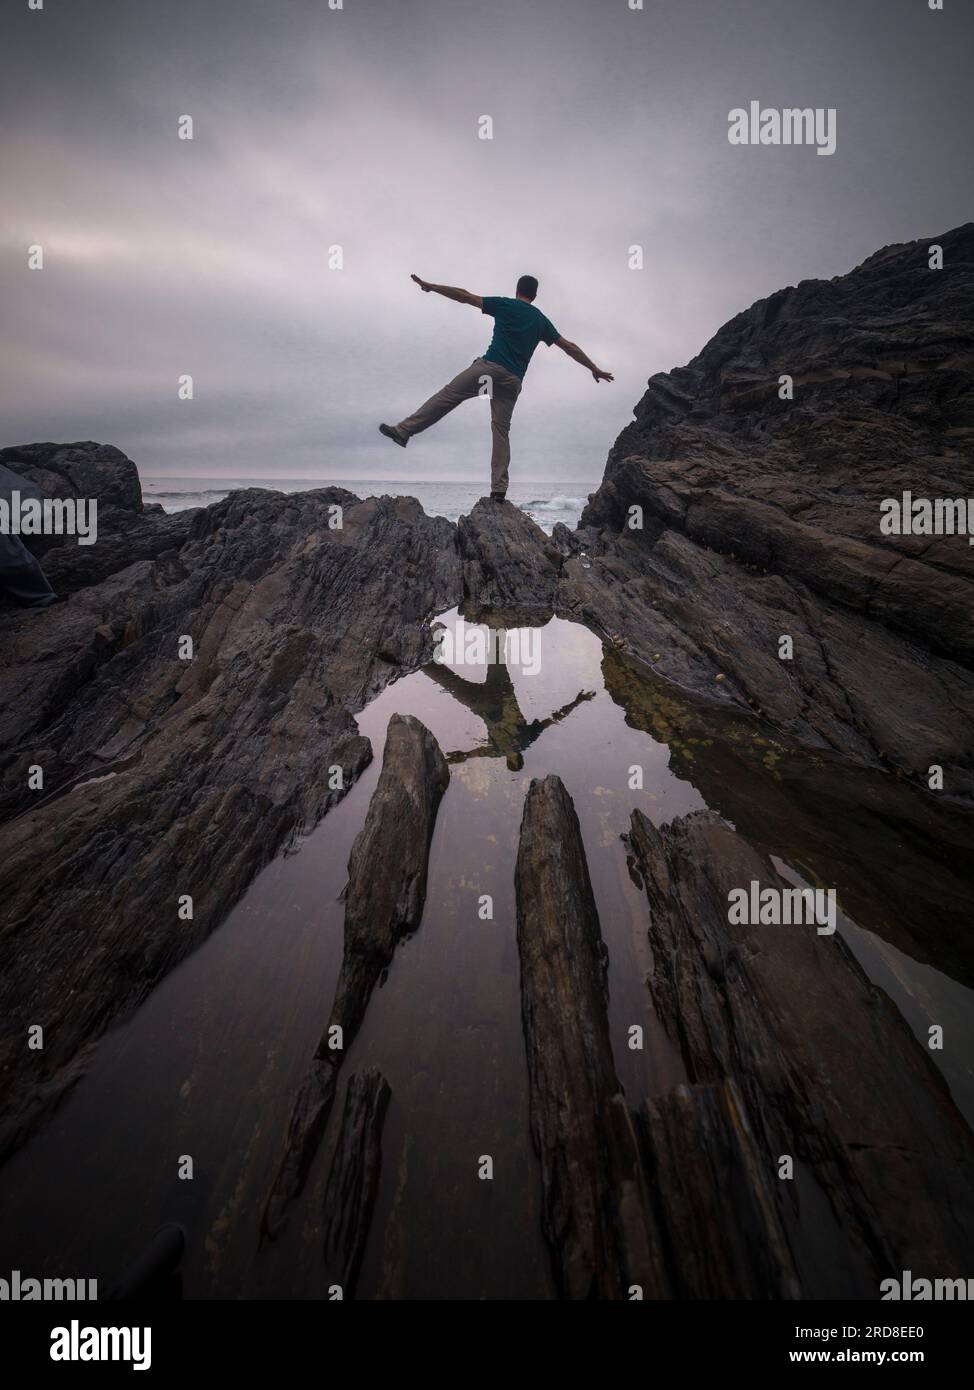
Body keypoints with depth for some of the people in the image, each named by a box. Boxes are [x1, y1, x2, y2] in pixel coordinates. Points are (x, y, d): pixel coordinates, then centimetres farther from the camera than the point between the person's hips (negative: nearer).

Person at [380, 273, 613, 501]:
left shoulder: (505, 305, 10)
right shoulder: (541, 321, 21)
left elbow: (464, 296, 10)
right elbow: (569, 347, 26)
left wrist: (430, 287, 17)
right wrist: (595, 369, 34)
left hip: (489, 367, -3)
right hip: (513, 380, 3)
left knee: (447, 396, -1)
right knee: (501, 430, 4)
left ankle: (403, 431, -8)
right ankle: (499, 489, -1)